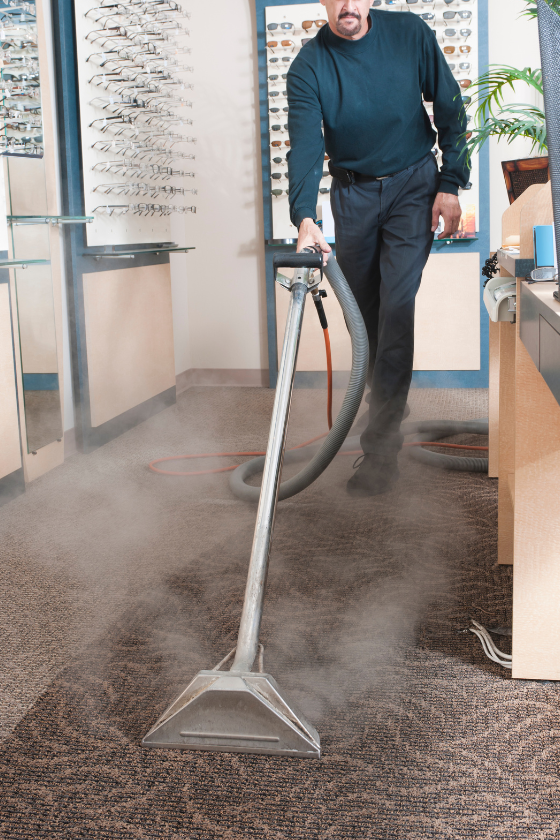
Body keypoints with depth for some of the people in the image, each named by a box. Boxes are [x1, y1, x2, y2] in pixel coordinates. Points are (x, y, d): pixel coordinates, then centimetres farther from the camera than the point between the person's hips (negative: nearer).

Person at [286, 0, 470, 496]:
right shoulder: (308, 67, -10)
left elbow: (450, 109, -1)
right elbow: (305, 144, -22)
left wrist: (450, 184, -7)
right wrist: (304, 218, -37)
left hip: (413, 184, -2)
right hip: (353, 192, 2)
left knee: (396, 302, -15)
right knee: (365, 310, 6)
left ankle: (381, 445, -15)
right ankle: (387, 409, 27)